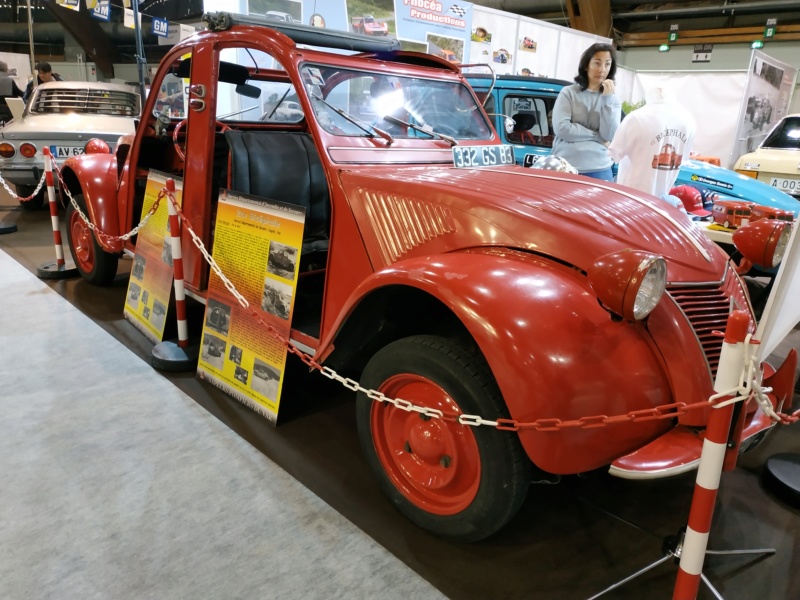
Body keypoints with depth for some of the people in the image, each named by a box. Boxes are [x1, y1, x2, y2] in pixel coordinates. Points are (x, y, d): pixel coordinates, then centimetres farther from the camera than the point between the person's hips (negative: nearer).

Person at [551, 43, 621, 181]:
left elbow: (610, 135, -4)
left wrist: (607, 99, -8)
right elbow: (561, 128, -10)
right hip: (565, 168, -2)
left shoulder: (613, 99, 9)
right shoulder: (568, 93, 2)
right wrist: (597, 136, -5)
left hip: (599, 171, 2)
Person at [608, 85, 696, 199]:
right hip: (663, 192, 5)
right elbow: (684, 156, 9)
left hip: (635, 189, -5)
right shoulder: (688, 119, -1)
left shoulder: (638, 118, -18)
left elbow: (615, 153, -10)